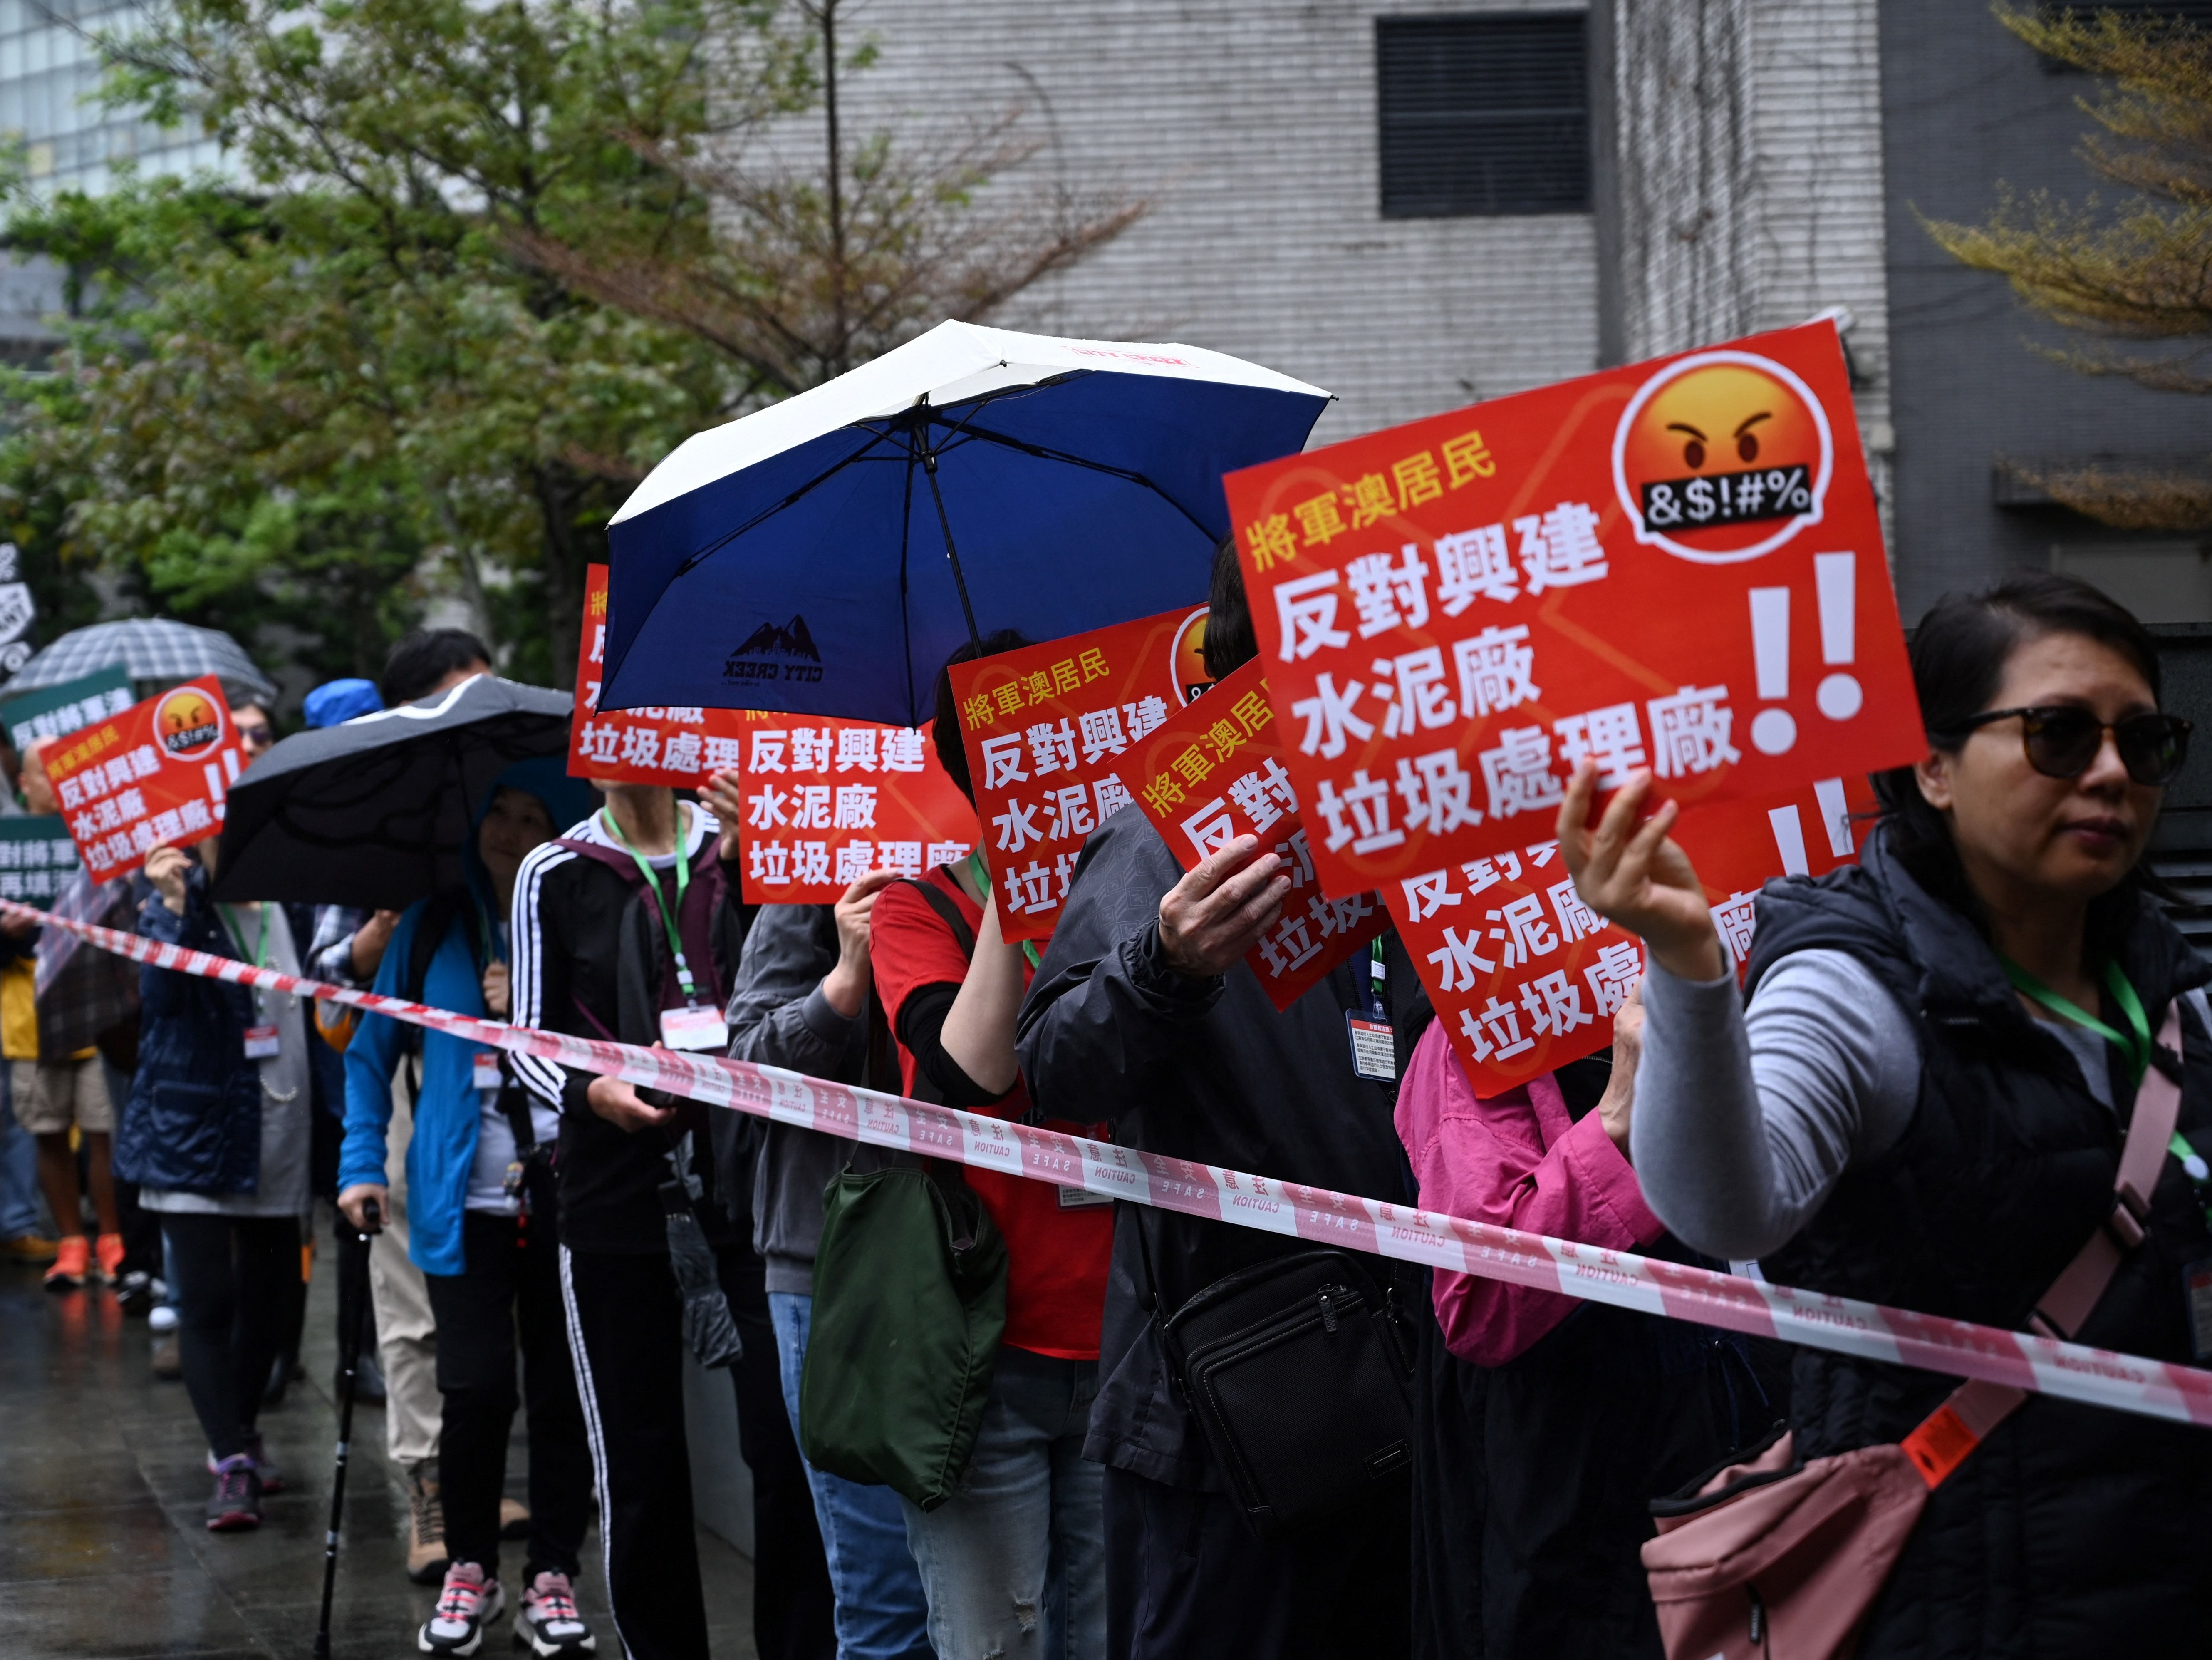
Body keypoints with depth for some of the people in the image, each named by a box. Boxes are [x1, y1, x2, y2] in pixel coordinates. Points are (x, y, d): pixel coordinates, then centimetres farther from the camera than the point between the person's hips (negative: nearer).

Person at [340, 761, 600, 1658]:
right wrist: (361, 1164, 6)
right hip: (467, 1203, 0)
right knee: (478, 1390, -7)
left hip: (566, 1200, 0)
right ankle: (469, 1569, 13)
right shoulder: (433, 929, 8)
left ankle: (551, 1581, 16)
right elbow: (372, 1051, 13)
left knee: (562, 1393, 4)